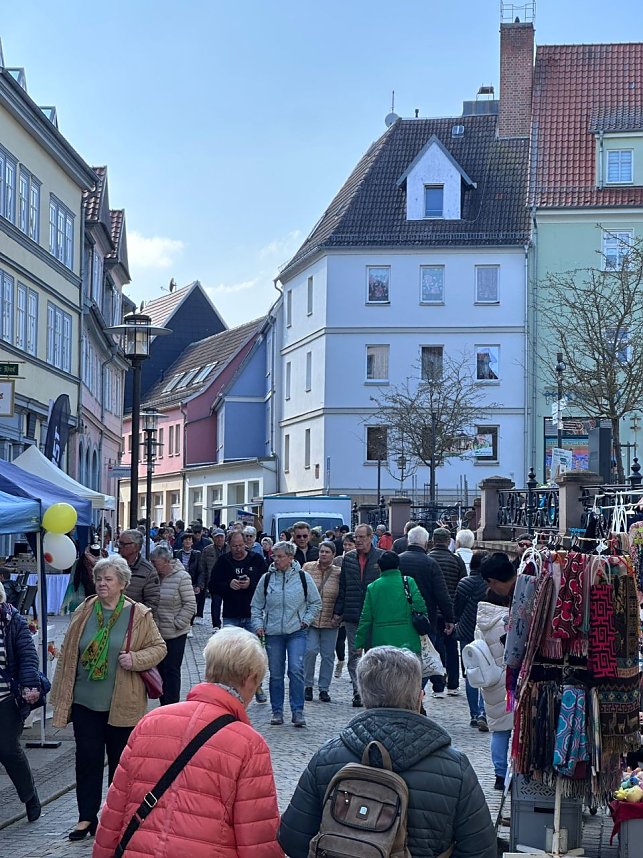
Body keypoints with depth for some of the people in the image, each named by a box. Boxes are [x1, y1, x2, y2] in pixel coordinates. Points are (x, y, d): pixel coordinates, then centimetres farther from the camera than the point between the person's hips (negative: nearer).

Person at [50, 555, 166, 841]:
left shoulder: (139, 615, -5)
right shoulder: (83, 612, 3)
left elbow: (159, 647, 0)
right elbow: (68, 654, 8)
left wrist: (135, 659, -19)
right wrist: (61, 692, 7)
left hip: (122, 704, -2)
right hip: (85, 701, 2)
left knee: (120, 761, 10)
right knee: (87, 758, 4)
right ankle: (87, 817, 13)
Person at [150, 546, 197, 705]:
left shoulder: (182, 577, -12)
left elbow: (190, 605, -11)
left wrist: (176, 624, -13)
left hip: (175, 634, -5)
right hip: (157, 633, 5)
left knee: (171, 670, -2)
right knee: (160, 668, 13)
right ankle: (163, 704, 24)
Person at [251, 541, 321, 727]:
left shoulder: (303, 577, 0)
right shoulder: (267, 578, 3)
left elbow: (316, 603, 10)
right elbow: (256, 606, 12)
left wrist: (305, 621, -1)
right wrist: (258, 625, 0)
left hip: (297, 632, -2)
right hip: (273, 633, 2)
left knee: (296, 670, -13)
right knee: (275, 673, 6)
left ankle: (297, 711, -6)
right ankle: (277, 711, 16)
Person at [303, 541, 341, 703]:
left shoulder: (338, 573, 1)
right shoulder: (308, 568, 1)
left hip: (329, 621, 1)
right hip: (310, 619, -1)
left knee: (328, 655, 6)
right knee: (310, 650, -10)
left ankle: (324, 688, 17)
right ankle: (308, 686, 7)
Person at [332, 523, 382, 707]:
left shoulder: (381, 557, -1)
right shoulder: (348, 558, 9)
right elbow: (342, 587, 11)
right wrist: (338, 611, 6)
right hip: (352, 616, 3)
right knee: (354, 655, 4)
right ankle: (357, 692, 8)